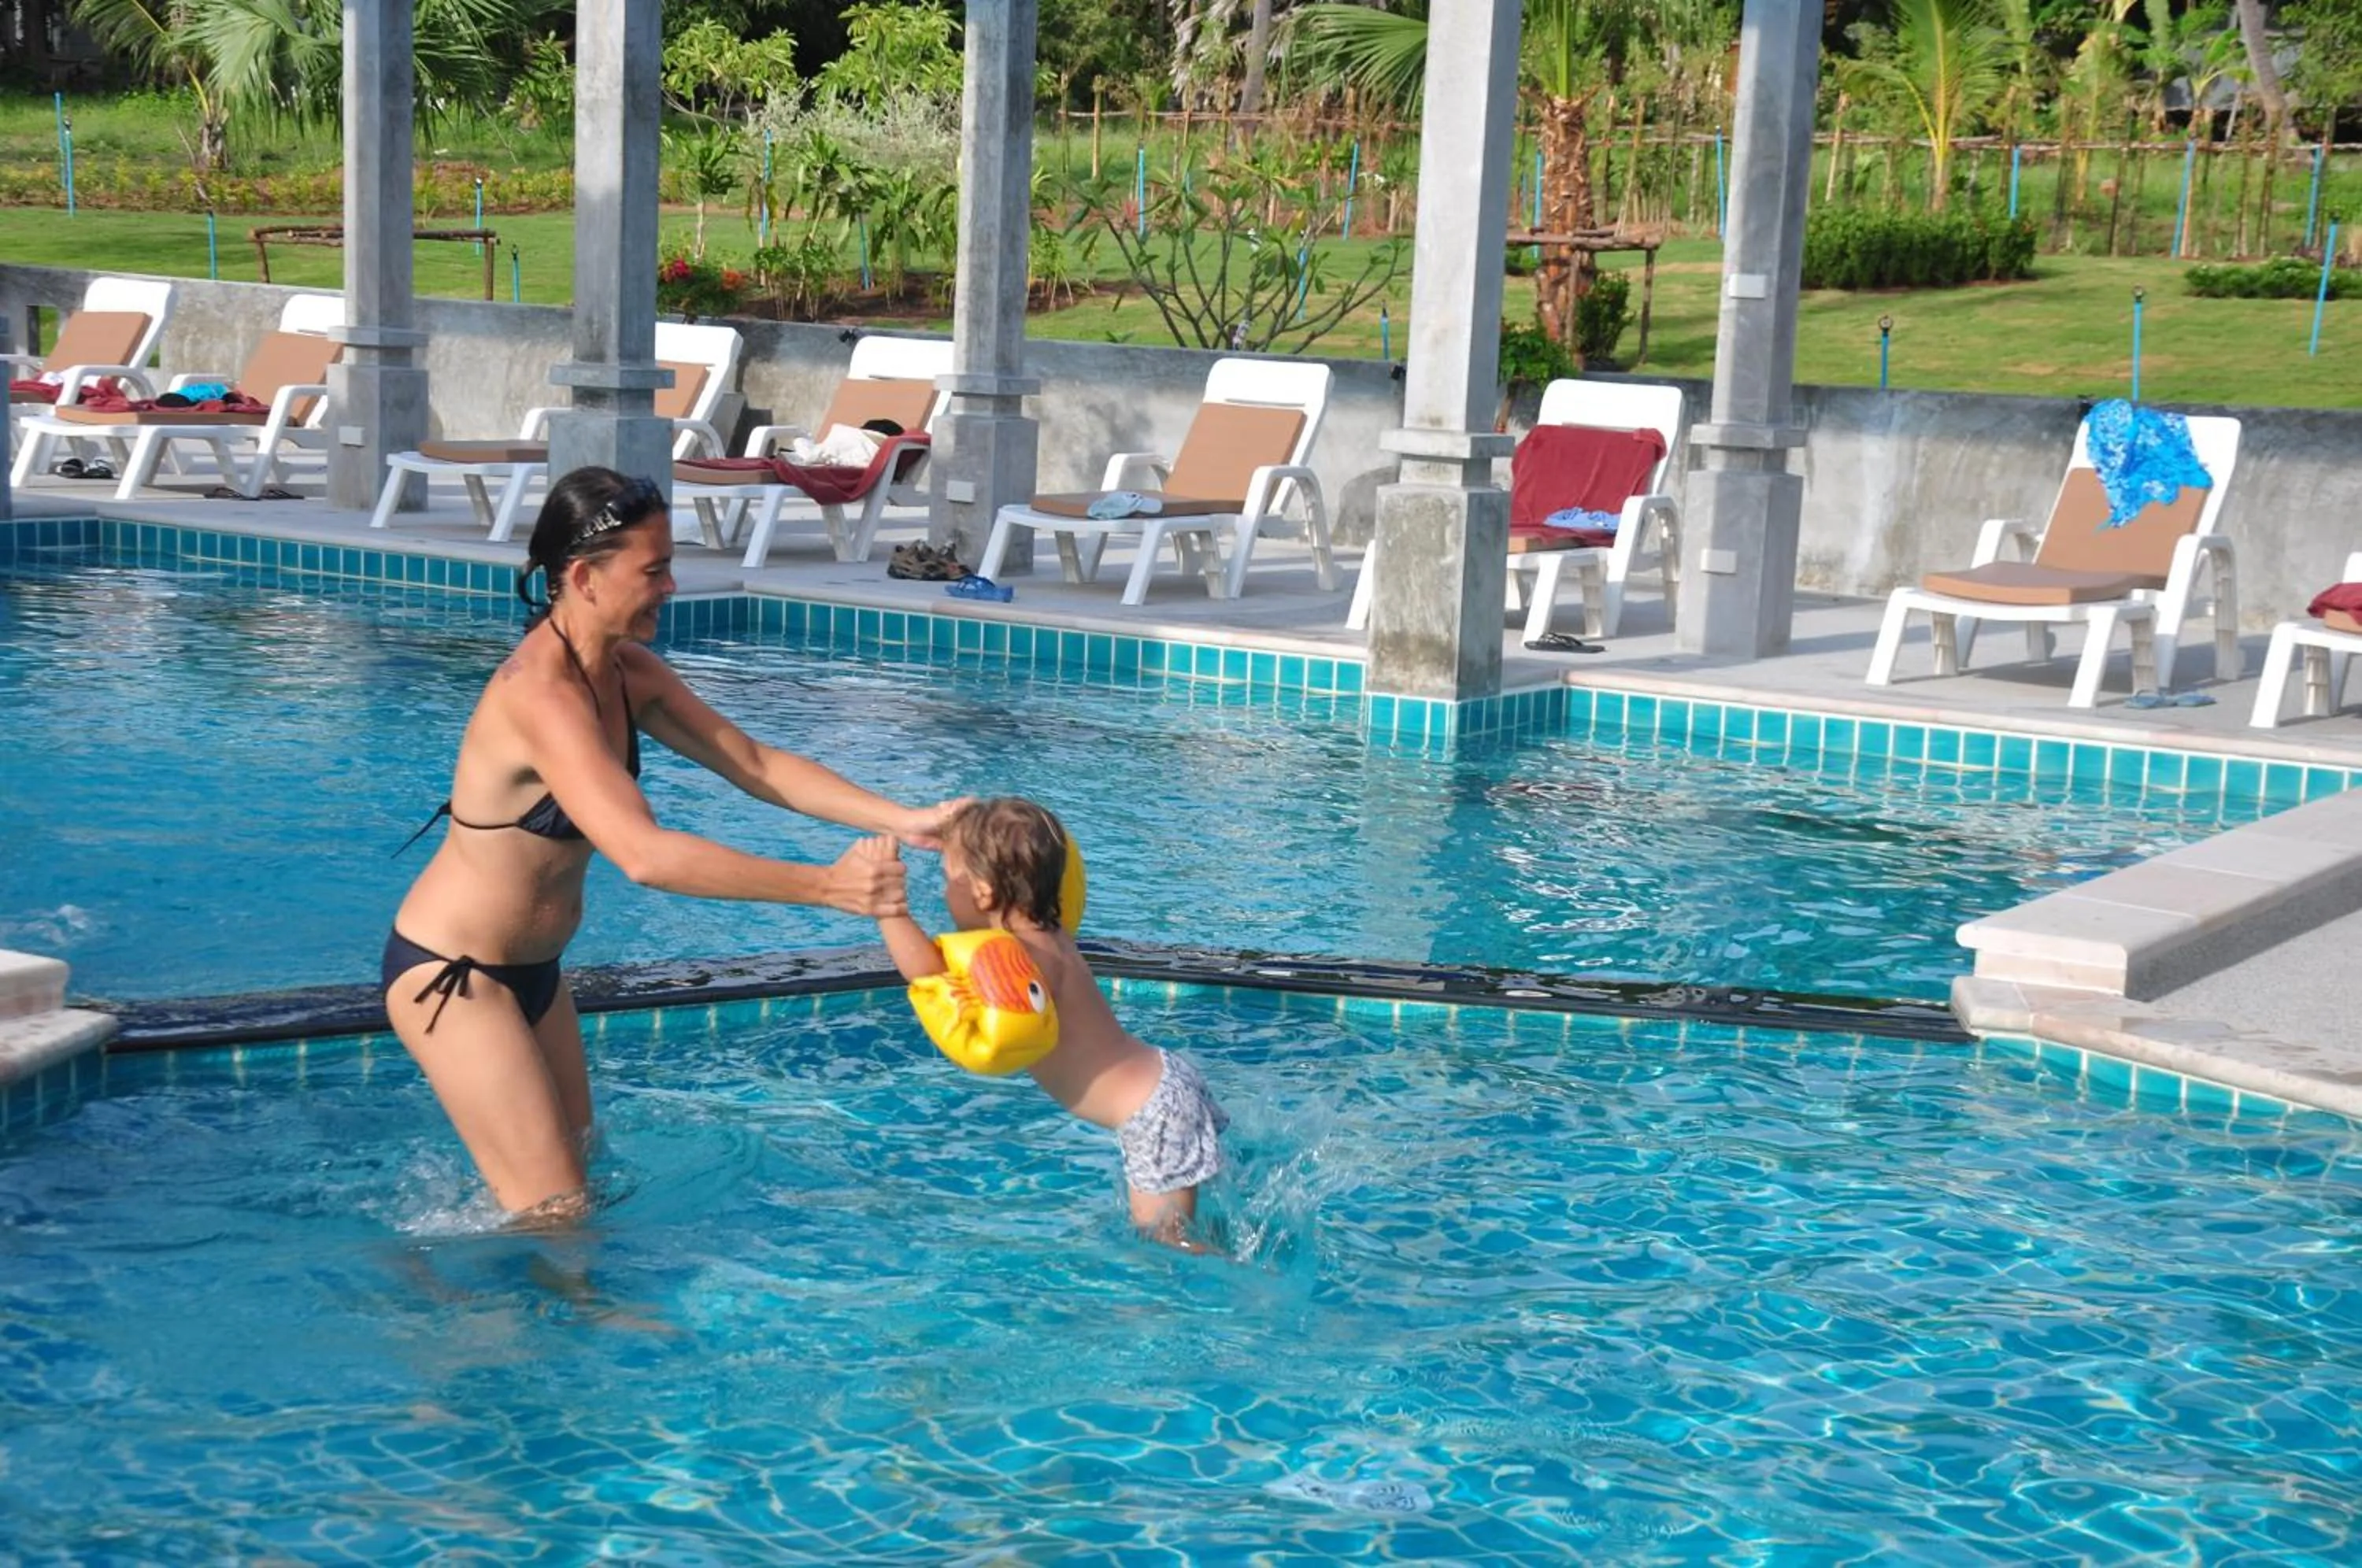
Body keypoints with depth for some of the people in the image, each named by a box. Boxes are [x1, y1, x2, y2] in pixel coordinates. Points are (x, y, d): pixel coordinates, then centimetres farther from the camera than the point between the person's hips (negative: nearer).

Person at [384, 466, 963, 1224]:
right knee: (554, 1215, -6)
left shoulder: (626, 671, -2)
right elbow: (646, 855, -41)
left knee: (575, 1170, 20)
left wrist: (902, 819, -13)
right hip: (449, 976, -9)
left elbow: (753, 763, 0)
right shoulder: (541, 694, -31)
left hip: (531, 967, 9)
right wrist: (826, 887, -41)